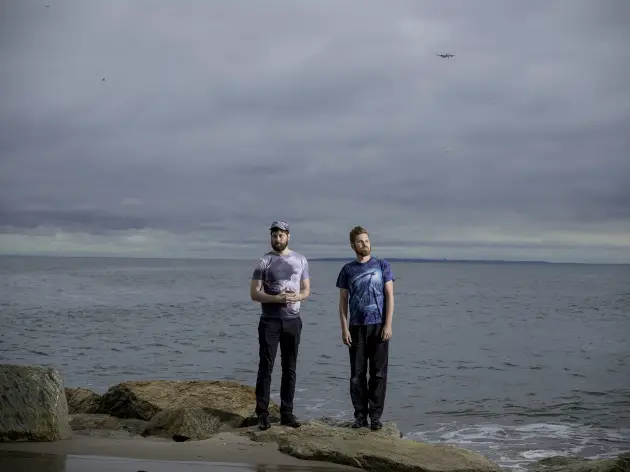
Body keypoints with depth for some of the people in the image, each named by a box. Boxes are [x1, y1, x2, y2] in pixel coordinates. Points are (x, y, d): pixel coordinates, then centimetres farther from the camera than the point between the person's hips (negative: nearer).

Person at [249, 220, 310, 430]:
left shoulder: (300, 260, 8)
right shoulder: (264, 262, -2)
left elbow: (306, 290, 10)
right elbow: (254, 293, -6)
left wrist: (296, 297, -12)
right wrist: (277, 298, -20)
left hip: (293, 321, 3)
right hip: (269, 321, -3)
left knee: (290, 368, 7)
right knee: (265, 367, -4)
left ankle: (287, 412, 13)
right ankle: (262, 413, -1)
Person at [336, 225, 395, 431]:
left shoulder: (382, 265, 5)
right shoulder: (347, 270, 8)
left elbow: (389, 296, 2)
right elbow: (343, 301, 8)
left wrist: (388, 324, -7)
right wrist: (344, 329, -1)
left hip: (378, 326, -1)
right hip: (356, 327, 1)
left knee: (378, 373, 0)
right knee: (357, 374, 3)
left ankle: (375, 416, 6)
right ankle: (360, 415, 10)